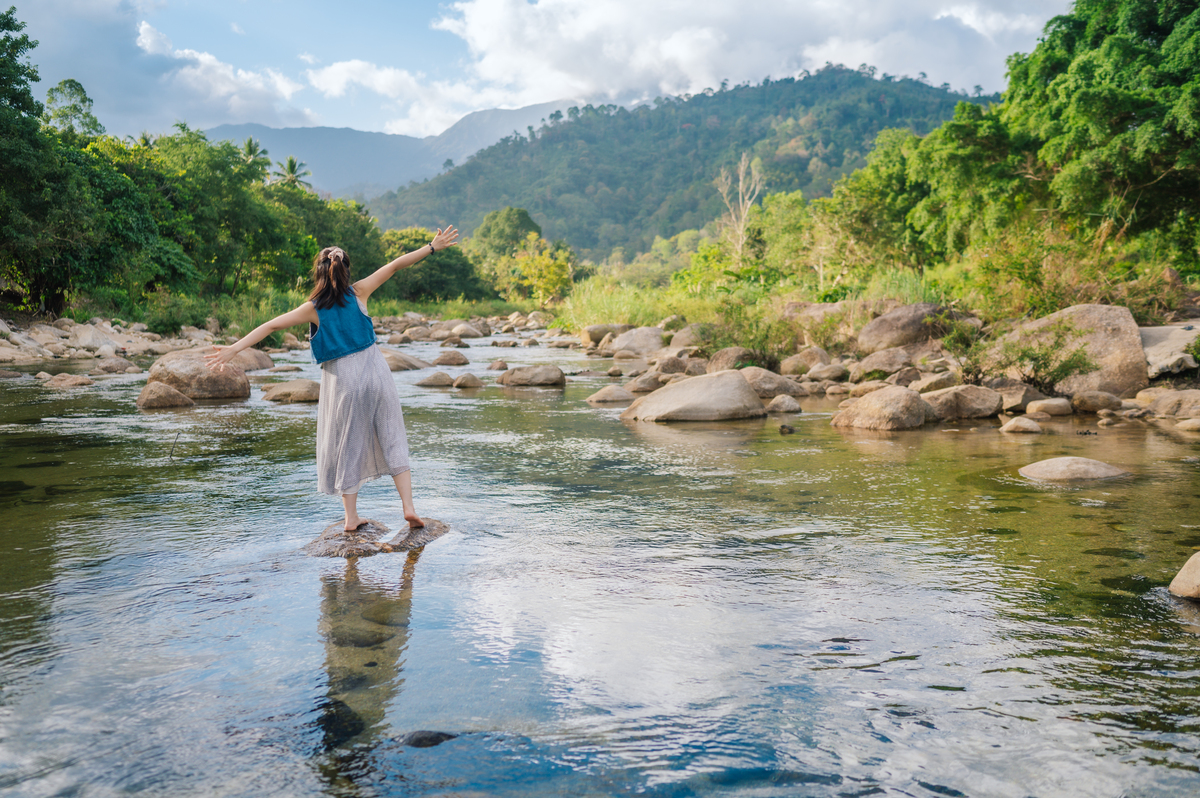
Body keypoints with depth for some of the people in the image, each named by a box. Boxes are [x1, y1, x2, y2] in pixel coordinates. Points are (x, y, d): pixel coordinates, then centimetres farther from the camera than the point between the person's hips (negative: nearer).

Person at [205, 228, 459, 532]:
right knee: (391, 438, 8)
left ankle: (351, 517, 16)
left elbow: (270, 326, -8)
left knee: (346, 445, 12)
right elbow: (395, 265, 2)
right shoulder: (358, 292, -2)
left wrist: (233, 349, -8)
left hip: (341, 377, -1)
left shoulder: (313, 309, -4)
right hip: (373, 369, 1)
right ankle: (409, 508, 2)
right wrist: (432, 247, 7)